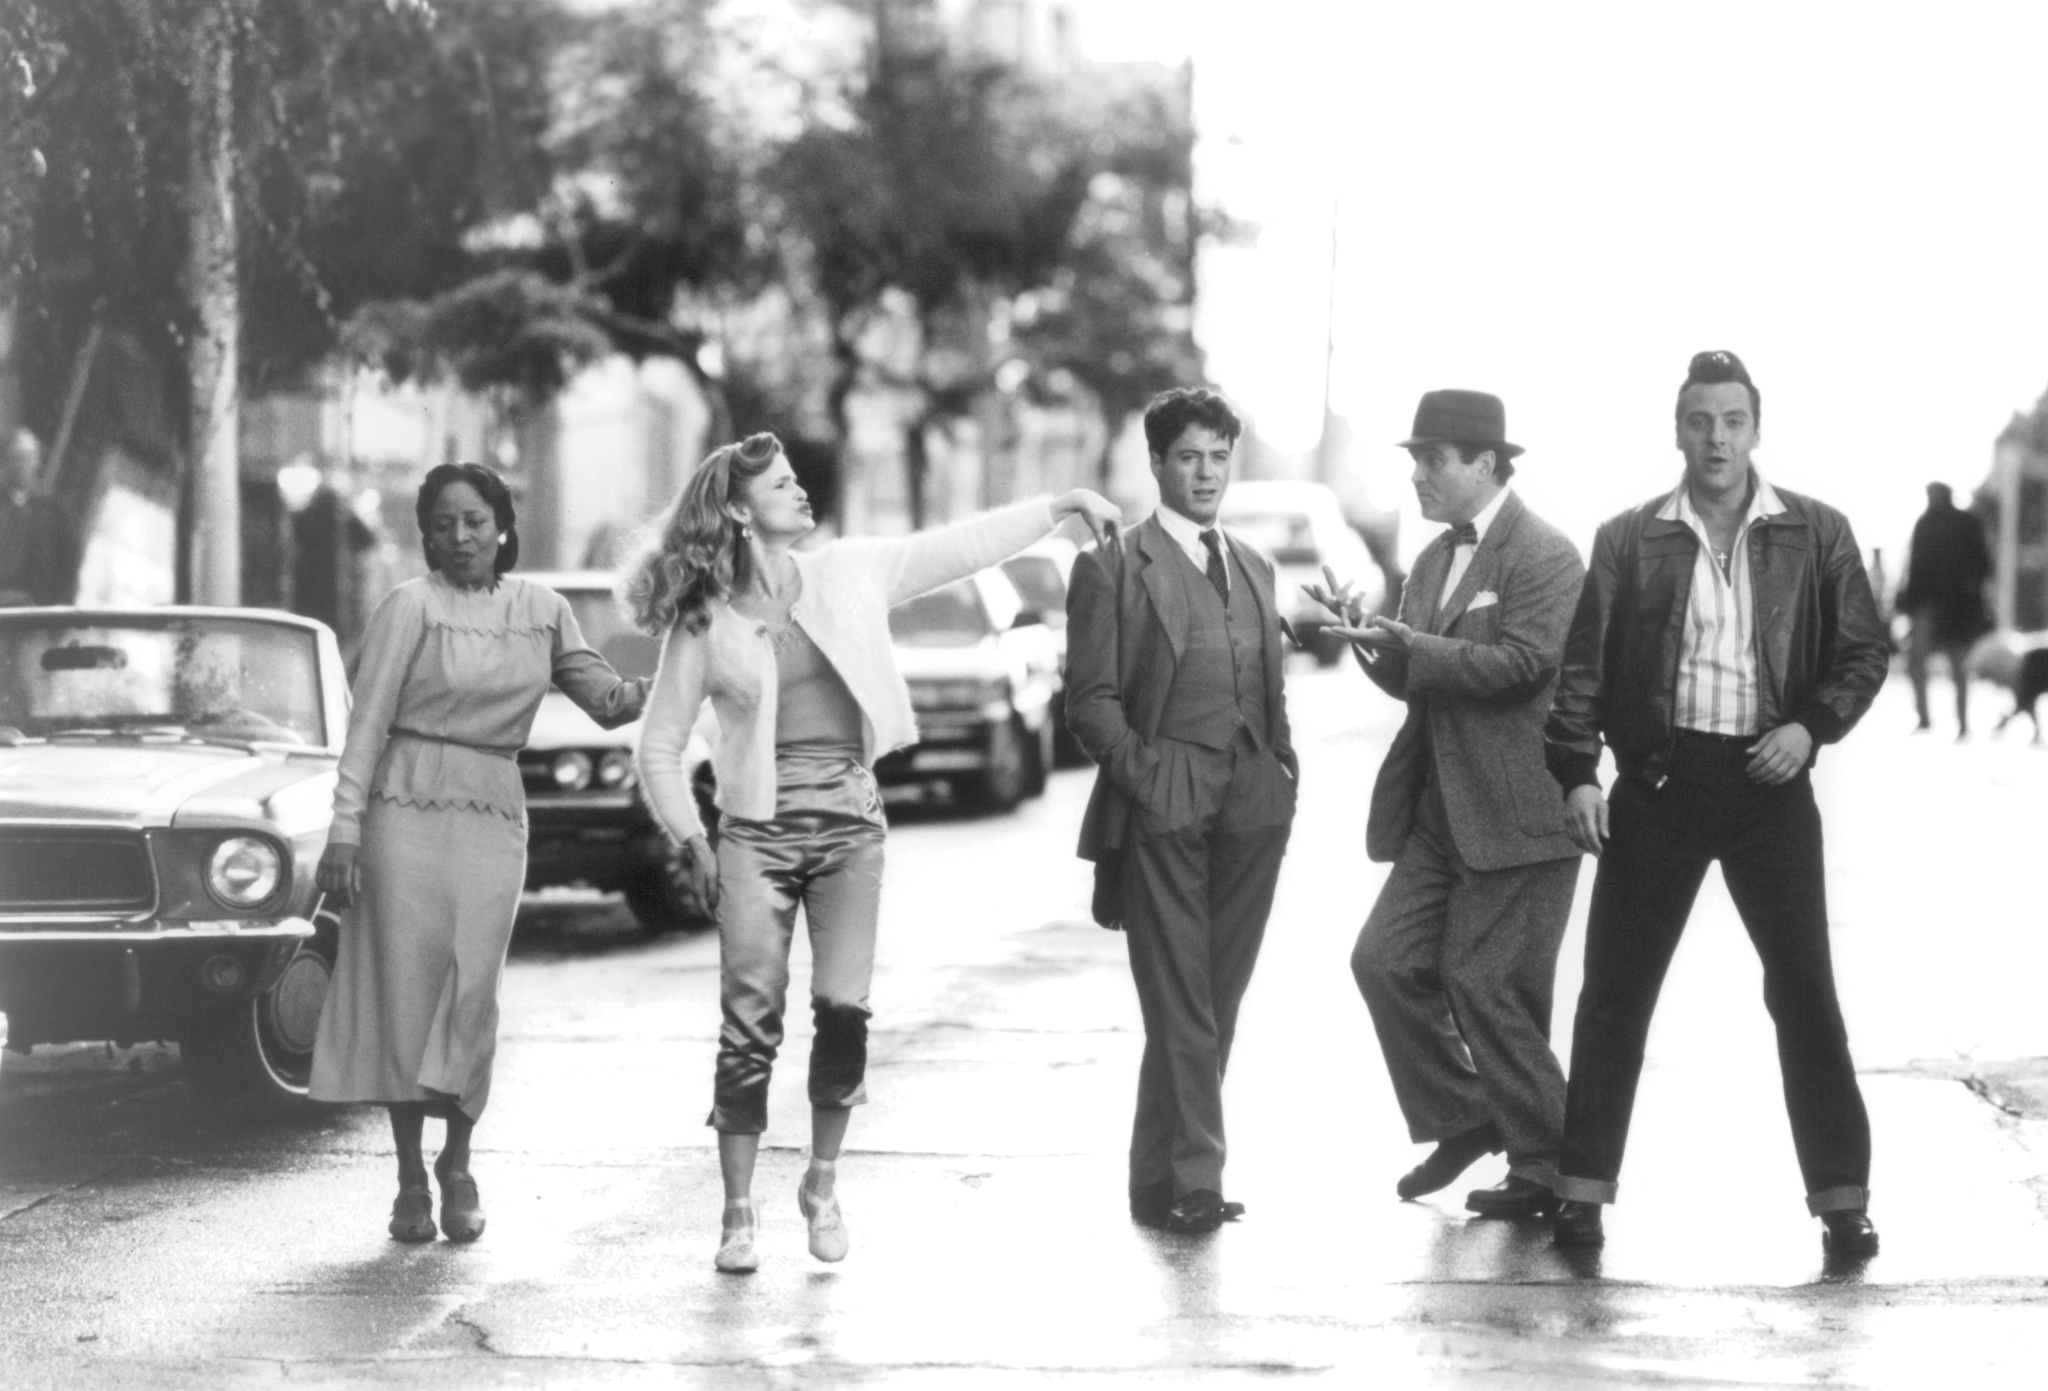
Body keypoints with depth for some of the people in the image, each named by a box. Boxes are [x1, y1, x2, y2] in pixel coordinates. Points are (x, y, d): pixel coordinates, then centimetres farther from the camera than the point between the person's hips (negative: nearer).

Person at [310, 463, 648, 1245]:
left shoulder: (541, 611, 8)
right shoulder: (411, 607, -3)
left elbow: (606, 699, 11)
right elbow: (367, 724, -4)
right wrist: (344, 829, -9)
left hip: (493, 819, 2)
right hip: (408, 807, -2)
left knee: (471, 996, -3)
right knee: (405, 994, 1)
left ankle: (457, 1166, 16)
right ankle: (410, 1181, 11)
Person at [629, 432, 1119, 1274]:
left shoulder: (848, 575, 5)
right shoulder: (703, 623, 0)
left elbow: (963, 546, 6)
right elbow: (660, 746, 5)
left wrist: (1062, 505, 3)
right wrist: (691, 842, -2)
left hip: (850, 824, 2)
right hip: (758, 833, -2)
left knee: (843, 1010, -6)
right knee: (751, 1023, -4)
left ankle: (823, 1186, 15)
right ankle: (738, 1214, 6)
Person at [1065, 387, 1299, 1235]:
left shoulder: (1252, 568, 20)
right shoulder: (1112, 568, 0)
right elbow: (1091, 701, -4)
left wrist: (1280, 772, 9)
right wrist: (1147, 774, -13)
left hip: (1251, 814, 6)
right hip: (1163, 814, -6)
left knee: (1216, 1000, 7)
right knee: (1179, 1006, -7)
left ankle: (1164, 1178, 15)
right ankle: (1189, 1180, -4)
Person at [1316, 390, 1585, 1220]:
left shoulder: (1543, 557, -10)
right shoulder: (1435, 559, 16)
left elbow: (1521, 662, -21)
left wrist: (1408, 645, -19)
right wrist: (1372, 642, -2)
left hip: (1516, 812, -8)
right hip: (1440, 812, 8)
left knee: (1483, 985, -4)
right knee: (1385, 961, 1)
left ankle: (1551, 1166, 9)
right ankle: (1463, 1119, 17)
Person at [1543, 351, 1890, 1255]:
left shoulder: (1816, 534, 3)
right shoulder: (1627, 540, 3)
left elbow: (1864, 650, 6)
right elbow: (1584, 664, 2)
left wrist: (1813, 725, -10)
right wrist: (1576, 772, -8)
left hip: (1768, 781, 0)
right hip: (1657, 777, 0)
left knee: (1804, 988, 1)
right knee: (1615, 987, 2)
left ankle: (1841, 1192, 9)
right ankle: (1583, 1184, 9)